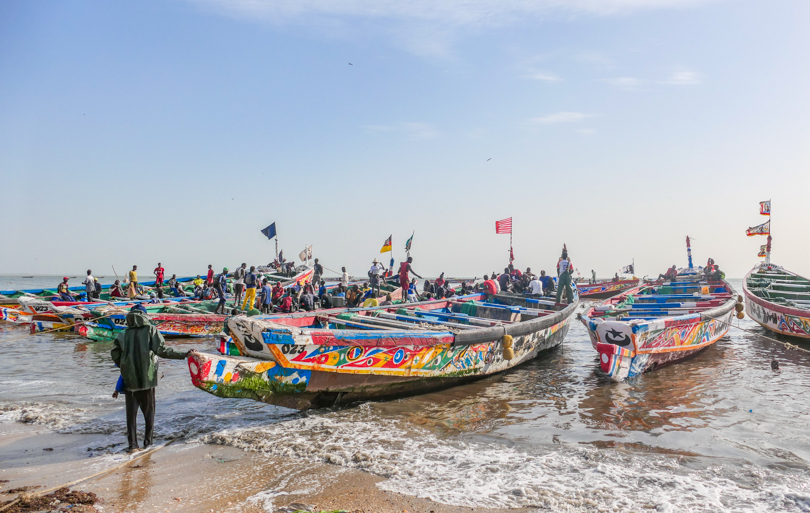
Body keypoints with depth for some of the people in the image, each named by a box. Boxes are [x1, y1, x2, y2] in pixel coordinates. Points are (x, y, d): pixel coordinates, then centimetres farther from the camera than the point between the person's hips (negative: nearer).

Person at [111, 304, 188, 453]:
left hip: (130, 379, 2)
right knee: (149, 411, 11)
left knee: (131, 412, 9)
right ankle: (148, 442, 14)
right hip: (148, 378, -2)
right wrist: (183, 355, -7)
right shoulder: (151, 330, -4)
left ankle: (133, 444, 7)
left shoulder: (124, 333, 3)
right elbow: (162, 350, -11)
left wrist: (124, 366, 16)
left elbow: (114, 353, -2)